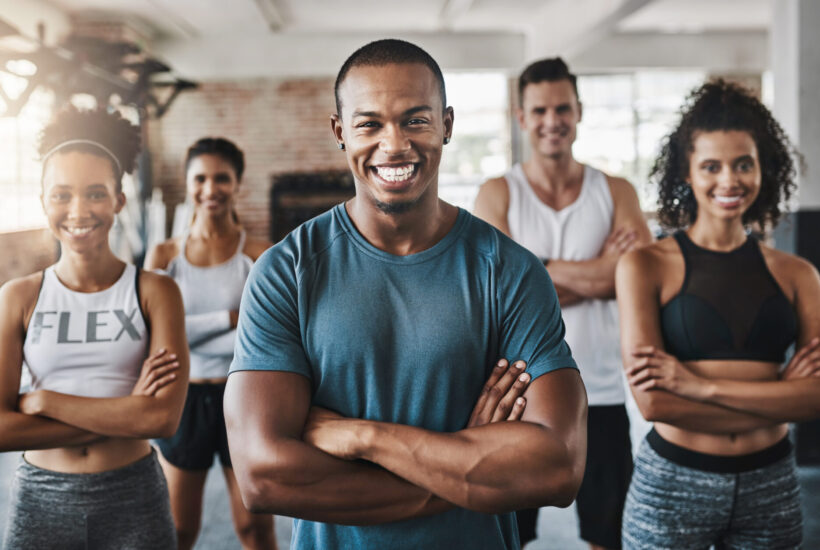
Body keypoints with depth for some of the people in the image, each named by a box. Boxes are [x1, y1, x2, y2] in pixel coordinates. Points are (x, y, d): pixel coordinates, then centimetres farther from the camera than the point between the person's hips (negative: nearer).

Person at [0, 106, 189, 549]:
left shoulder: (154, 292, -5)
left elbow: (164, 417, -16)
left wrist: (42, 400, -13)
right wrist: (122, 413, -15)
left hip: (133, 499, -1)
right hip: (40, 501, 1)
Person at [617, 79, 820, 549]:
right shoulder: (645, 266, -6)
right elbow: (653, 401, -15)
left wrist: (701, 386, -18)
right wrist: (778, 396, -12)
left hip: (771, 487, 3)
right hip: (673, 483, -2)